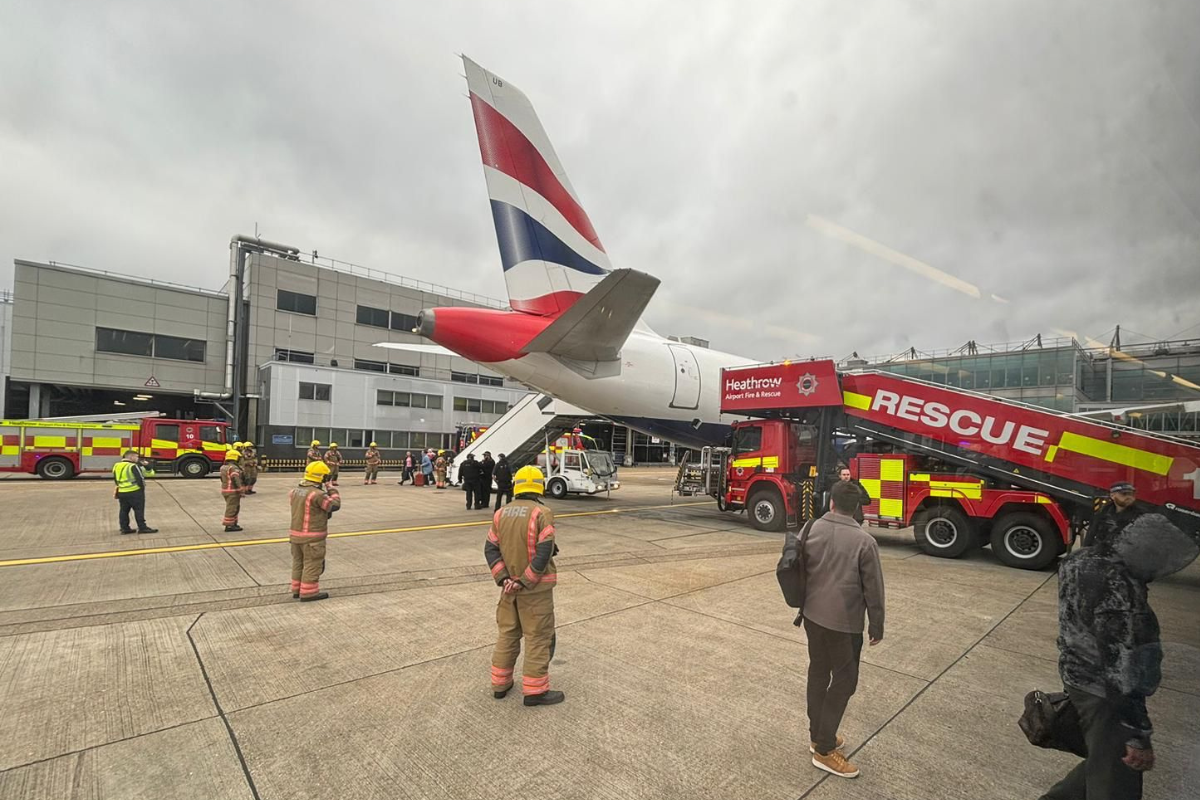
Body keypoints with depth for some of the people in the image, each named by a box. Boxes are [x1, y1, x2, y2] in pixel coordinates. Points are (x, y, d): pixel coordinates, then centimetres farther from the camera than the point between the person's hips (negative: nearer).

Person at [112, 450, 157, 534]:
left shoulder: (116, 466, 10)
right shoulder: (133, 466, -14)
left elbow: (116, 480, 18)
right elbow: (140, 479, -16)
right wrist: (142, 488, -1)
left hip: (121, 492, 8)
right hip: (134, 492, -8)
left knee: (124, 510, 14)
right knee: (139, 510, -2)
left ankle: (124, 528, 17)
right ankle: (142, 528, -1)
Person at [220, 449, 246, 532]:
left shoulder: (224, 468, 14)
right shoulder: (233, 468, -18)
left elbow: (223, 479, 22)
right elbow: (236, 480, -23)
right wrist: (241, 490, -20)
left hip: (225, 490, 10)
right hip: (233, 491, -10)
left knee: (235, 508, 20)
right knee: (231, 508, -4)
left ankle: (233, 523, 27)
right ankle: (229, 526, -1)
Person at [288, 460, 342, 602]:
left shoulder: (296, 491, 2)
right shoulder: (318, 494, -22)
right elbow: (335, 505, -13)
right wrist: (332, 490, 2)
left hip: (295, 534, 8)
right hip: (312, 537, -8)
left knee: (298, 562, 20)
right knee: (312, 565, 3)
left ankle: (297, 589, 31)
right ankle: (308, 592, 8)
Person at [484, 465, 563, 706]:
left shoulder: (501, 513, 3)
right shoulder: (542, 513, -16)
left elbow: (490, 549, 0)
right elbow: (544, 552, -22)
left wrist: (503, 579, -6)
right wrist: (525, 581, -15)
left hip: (509, 585, 6)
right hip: (536, 588, -6)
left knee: (507, 633, 19)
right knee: (538, 638, 6)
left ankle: (500, 684, 29)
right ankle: (534, 691, 14)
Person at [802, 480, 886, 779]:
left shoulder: (813, 528, -3)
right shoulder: (864, 541, -17)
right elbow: (873, 589, -10)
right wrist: (877, 626, 4)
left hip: (813, 615, 6)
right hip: (843, 622, -5)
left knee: (818, 674, 18)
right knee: (844, 681, 7)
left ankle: (817, 736, 32)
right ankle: (824, 750, 14)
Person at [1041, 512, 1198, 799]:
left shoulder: (1082, 560, -1)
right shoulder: (1117, 590, -30)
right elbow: (1123, 671, -26)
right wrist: (1139, 736, -19)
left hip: (1079, 676, 9)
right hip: (1103, 693, -9)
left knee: (1106, 761, 26)